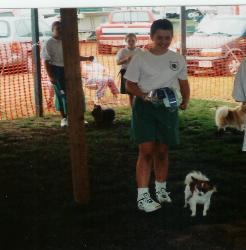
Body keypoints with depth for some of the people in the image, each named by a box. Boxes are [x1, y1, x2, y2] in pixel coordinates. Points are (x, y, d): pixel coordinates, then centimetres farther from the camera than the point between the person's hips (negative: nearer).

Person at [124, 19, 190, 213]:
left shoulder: (178, 59, 7)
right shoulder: (140, 58, -4)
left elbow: (184, 82, 16)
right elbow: (130, 85, -3)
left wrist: (185, 100, 1)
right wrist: (144, 95, -20)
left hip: (168, 108, 3)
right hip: (144, 107, -3)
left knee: (162, 151, 13)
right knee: (146, 150, -10)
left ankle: (161, 189, 30)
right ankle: (143, 196, -8)